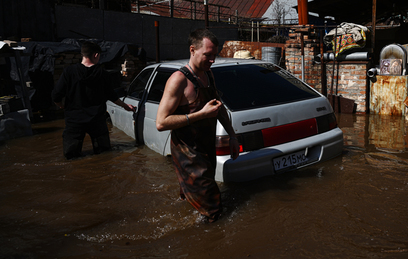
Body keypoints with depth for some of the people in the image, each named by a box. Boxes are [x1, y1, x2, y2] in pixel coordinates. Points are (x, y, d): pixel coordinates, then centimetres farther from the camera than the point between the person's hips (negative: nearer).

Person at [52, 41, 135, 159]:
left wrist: (64, 107, 15)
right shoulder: (103, 74, -3)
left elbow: (56, 97, -7)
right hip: (97, 120, 1)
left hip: (74, 119, 0)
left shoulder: (69, 71, -6)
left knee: (70, 154, 11)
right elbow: (112, 96, 8)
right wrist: (125, 106, 27)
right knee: (103, 149, 17)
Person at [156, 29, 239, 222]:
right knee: (212, 210, -3)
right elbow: (161, 123, -26)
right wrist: (201, 114, -27)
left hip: (208, 149, 8)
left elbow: (220, 108, 22)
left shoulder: (208, 75, 8)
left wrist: (232, 136, 17)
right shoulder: (179, 80, -20)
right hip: (188, 155, -8)